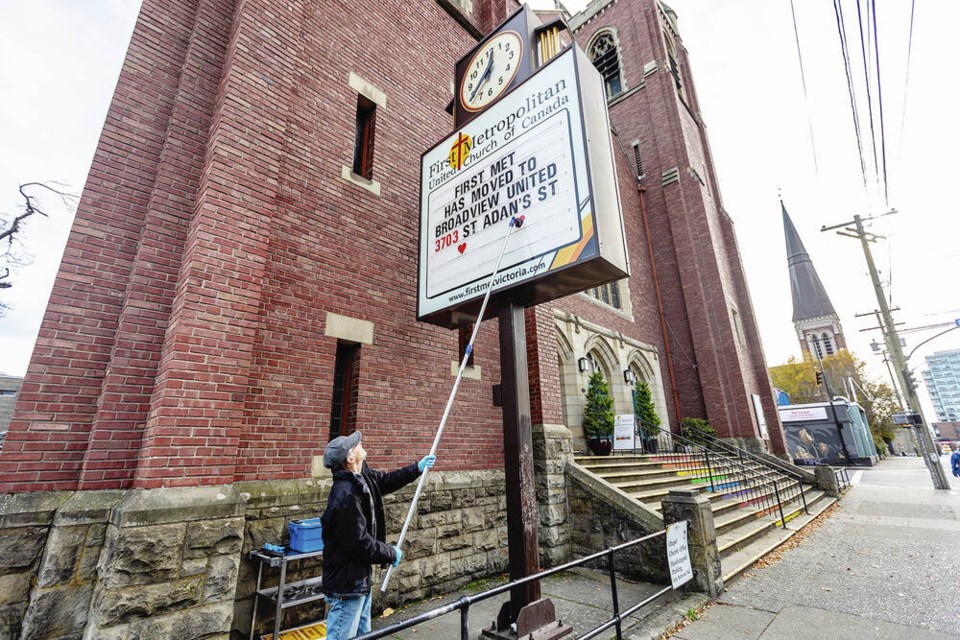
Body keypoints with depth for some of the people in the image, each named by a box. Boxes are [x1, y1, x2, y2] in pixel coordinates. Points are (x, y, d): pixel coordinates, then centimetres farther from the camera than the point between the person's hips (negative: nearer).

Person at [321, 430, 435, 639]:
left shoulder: (362, 476, -3)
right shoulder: (346, 496, -31)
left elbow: (386, 481, 17)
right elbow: (360, 544, -27)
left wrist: (417, 468, 17)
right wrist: (391, 554, -12)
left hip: (361, 579, 9)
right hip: (347, 584, -9)